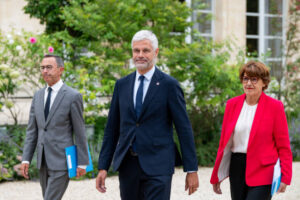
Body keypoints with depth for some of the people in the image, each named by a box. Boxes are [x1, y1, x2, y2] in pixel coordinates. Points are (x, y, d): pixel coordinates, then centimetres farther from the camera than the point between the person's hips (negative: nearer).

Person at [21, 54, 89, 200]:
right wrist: (26, 159, 4)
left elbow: (80, 132, -6)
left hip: (61, 161, -6)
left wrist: (82, 163, -7)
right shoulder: (38, 96, 11)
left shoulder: (73, 96, -7)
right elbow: (32, 130, 11)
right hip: (43, 161, 7)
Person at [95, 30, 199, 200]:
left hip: (157, 166, -5)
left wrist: (191, 169, -5)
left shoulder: (169, 85, -3)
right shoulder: (122, 85, 11)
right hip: (127, 165, 5)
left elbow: (184, 128, -3)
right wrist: (103, 166, 8)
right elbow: (112, 128, 13)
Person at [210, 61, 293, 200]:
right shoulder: (232, 104, 7)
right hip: (237, 168, 5)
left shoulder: (275, 106, -4)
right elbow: (224, 142, 12)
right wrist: (216, 176, 11)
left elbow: (283, 145, -2)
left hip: (262, 171, -4)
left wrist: (285, 177, -10)